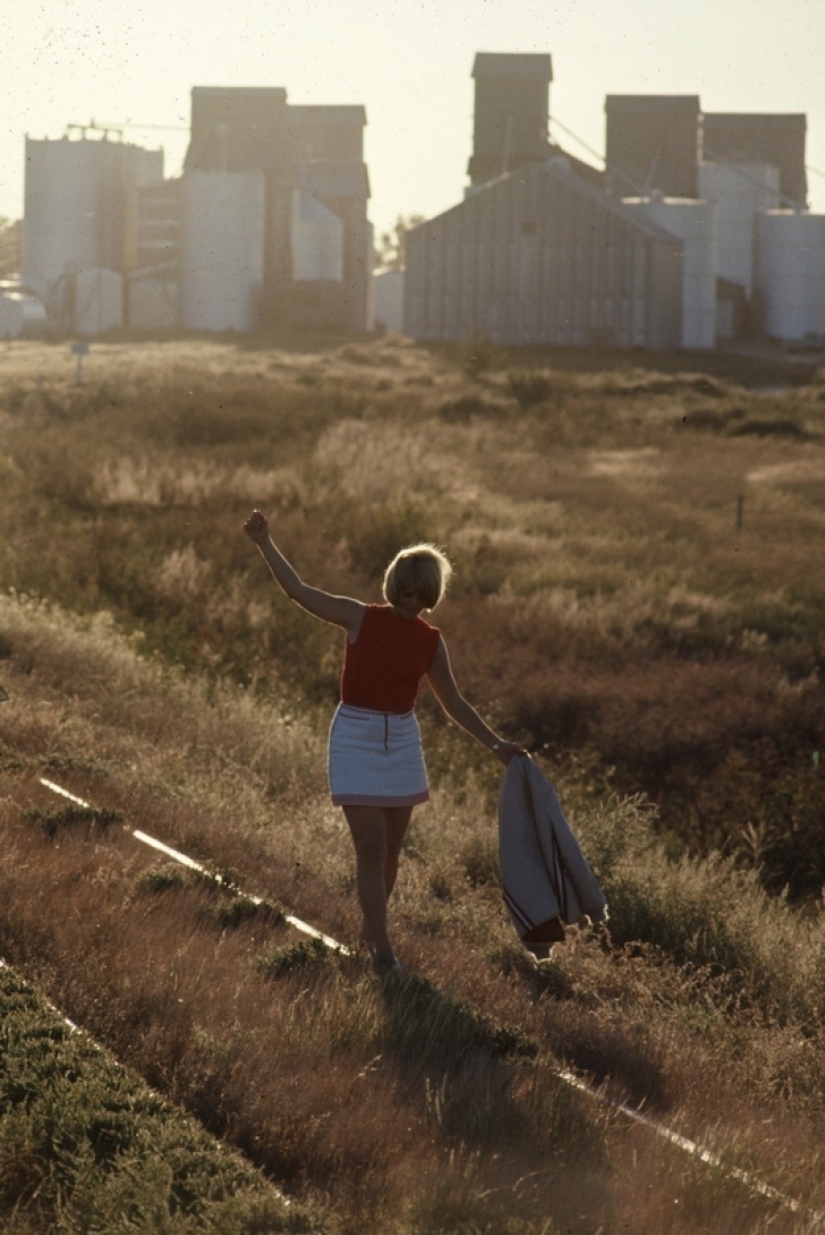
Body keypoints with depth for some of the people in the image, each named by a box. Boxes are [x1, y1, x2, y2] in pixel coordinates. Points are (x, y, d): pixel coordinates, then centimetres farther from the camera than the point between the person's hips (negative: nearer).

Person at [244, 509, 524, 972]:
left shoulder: (431, 642, 2)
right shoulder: (361, 618, -6)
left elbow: (454, 703, 9)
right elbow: (299, 590, -5)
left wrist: (496, 744, 5)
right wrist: (265, 542, -8)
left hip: (402, 741, 4)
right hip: (356, 738, -4)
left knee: (391, 849, 12)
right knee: (371, 849, -8)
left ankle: (370, 930, 31)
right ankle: (383, 951, -8)